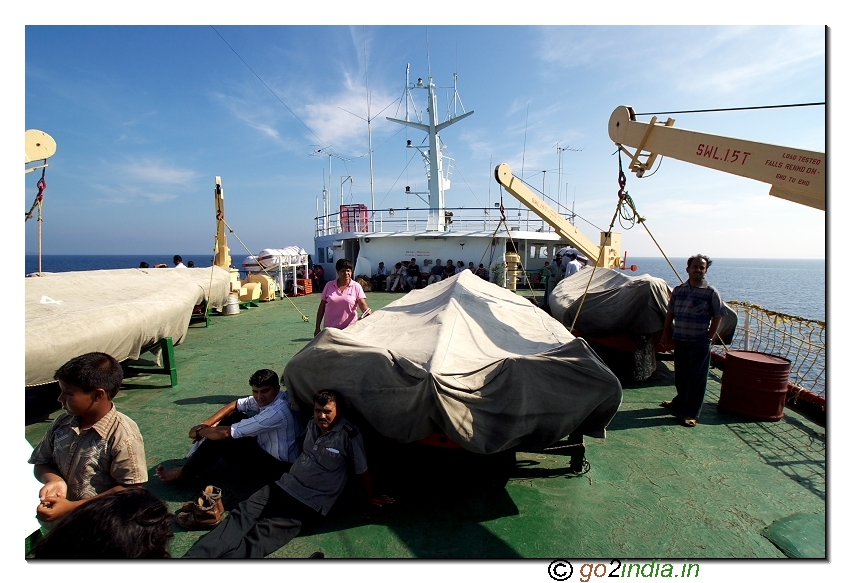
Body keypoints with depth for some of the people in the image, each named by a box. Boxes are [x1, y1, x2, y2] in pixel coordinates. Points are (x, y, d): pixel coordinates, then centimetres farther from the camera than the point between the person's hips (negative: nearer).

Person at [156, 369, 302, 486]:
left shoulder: (276, 412, -34)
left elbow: (226, 433, -28)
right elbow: (234, 405, 5)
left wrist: (200, 432, -11)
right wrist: (205, 424, -6)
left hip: (276, 466, -9)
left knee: (219, 441, -14)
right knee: (233, 417, 7)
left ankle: (185, 472, 11)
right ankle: (196, 460, 13)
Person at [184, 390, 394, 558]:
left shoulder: (349, 435, -15)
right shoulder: (312, 424, 6)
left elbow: (362, 469, -5)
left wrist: (370, 496, 5)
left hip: (310, 502, -6)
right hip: (285, 484, 6)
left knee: (263, 534, -24)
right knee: (241, 516, -14)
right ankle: (194, 558, -25)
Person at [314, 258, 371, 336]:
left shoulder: (356, 287, 1)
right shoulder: (329, 285, 5)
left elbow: (363, 305, -9)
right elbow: (322, 307, 9)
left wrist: (369, 315, -31)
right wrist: (318, 328, 7)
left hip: (349, 329, -1)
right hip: (330, 329, 2)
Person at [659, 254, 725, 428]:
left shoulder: (711, 293, -6)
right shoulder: (678, 290, 7)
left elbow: (717, 316, -2)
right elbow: (670, 312, 13)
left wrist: (709, 337, -4)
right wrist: (666, 333, 10)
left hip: (700, 343, -4)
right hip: (680, 340, 4)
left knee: (696, 379, 1)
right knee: (680, 375, 17)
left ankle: (691, 413, 8)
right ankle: (680, 401, 38)